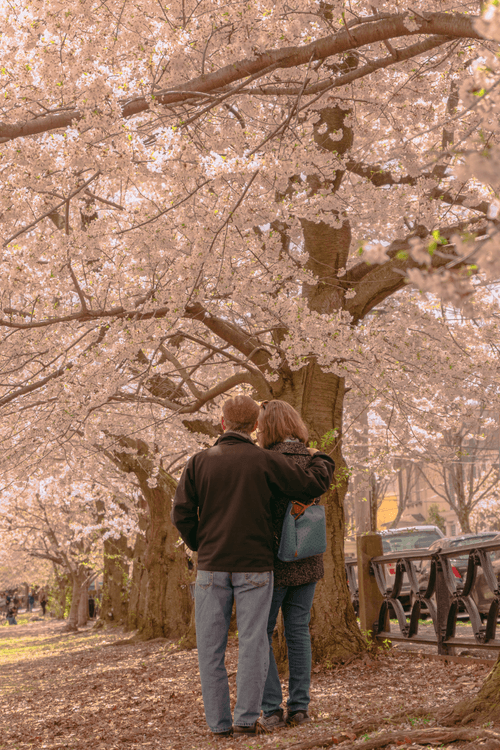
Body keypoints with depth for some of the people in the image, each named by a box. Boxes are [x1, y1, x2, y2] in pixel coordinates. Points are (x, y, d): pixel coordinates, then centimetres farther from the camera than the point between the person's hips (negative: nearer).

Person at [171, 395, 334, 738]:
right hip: (254, 565, -2)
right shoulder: (265, 460, -4)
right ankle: (247, 717, -1)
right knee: (253, 642, 3)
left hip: (212, 566, 2)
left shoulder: (199, 462, 2)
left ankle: (219, 721, 7)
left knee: (211, 645, 6)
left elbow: (182, 514, -1)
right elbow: (314, 485, -2)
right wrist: (322, 460, 19)